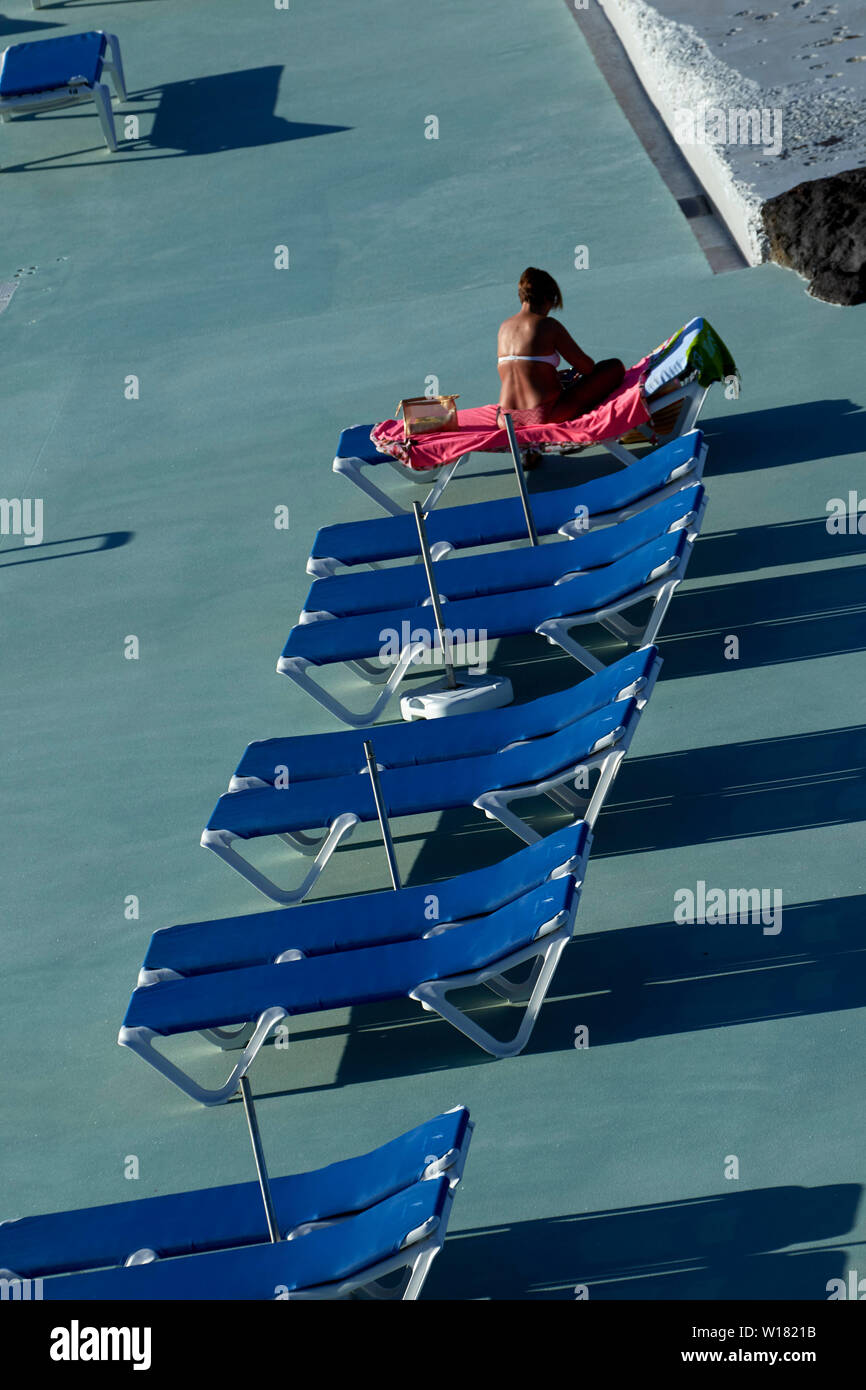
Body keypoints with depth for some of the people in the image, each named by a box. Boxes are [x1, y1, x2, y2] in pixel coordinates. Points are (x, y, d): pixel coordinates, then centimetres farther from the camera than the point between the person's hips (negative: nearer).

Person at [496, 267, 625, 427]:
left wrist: (562, 374, 35)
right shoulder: (548, 325, -9)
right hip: (546, 417, -7)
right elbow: (586, 366, -4)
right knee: (615, 367, 3)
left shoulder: (504, 327, 11)